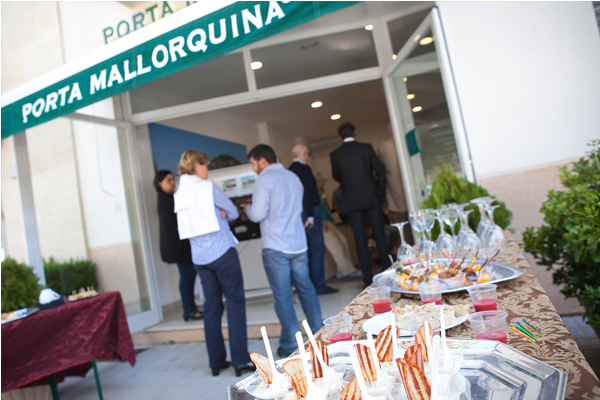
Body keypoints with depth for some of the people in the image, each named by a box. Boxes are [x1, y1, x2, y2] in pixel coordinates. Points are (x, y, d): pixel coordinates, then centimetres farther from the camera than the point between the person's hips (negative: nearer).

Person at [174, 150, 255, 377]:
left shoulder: (179, 194, 11)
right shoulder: (207, 187, -8)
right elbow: (233, 212, -1)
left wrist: (218, 215, 7)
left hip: (199, 256, 7)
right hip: (221, 251, -6)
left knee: (211, 306, 12)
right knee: (235, 302, 0)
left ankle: (217, 361, 19)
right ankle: (241, 360, 2)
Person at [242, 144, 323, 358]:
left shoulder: (264, 179, -9)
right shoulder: (293, 176, 15)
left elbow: (258, 214, -16)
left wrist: (248, 208, 7)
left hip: (276, 248, -7)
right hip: (298, 244, 7)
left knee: (282, 295, 2)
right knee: (306, 288, 16)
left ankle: (291, 345, 10)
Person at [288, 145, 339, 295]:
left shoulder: (288, 171, 12)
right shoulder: (304, 169, -11)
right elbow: (308, 193, -19)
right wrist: (310, 215, -20)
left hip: (297, 214, 8)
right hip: (310, 211, -8)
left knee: (307, 250, 13)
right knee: (317, 249, -3)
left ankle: (309, 285, 19)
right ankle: (319, 285, 0)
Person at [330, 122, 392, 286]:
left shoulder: (335, 154, -2)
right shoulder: (366, 148, -2)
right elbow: (380, 172, -1)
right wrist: (381, 193, 8)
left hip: (352, 202, 0)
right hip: (372, 198, 0)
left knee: (360, 239, 4)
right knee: (379, 234, 9)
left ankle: (368, 278, 8)